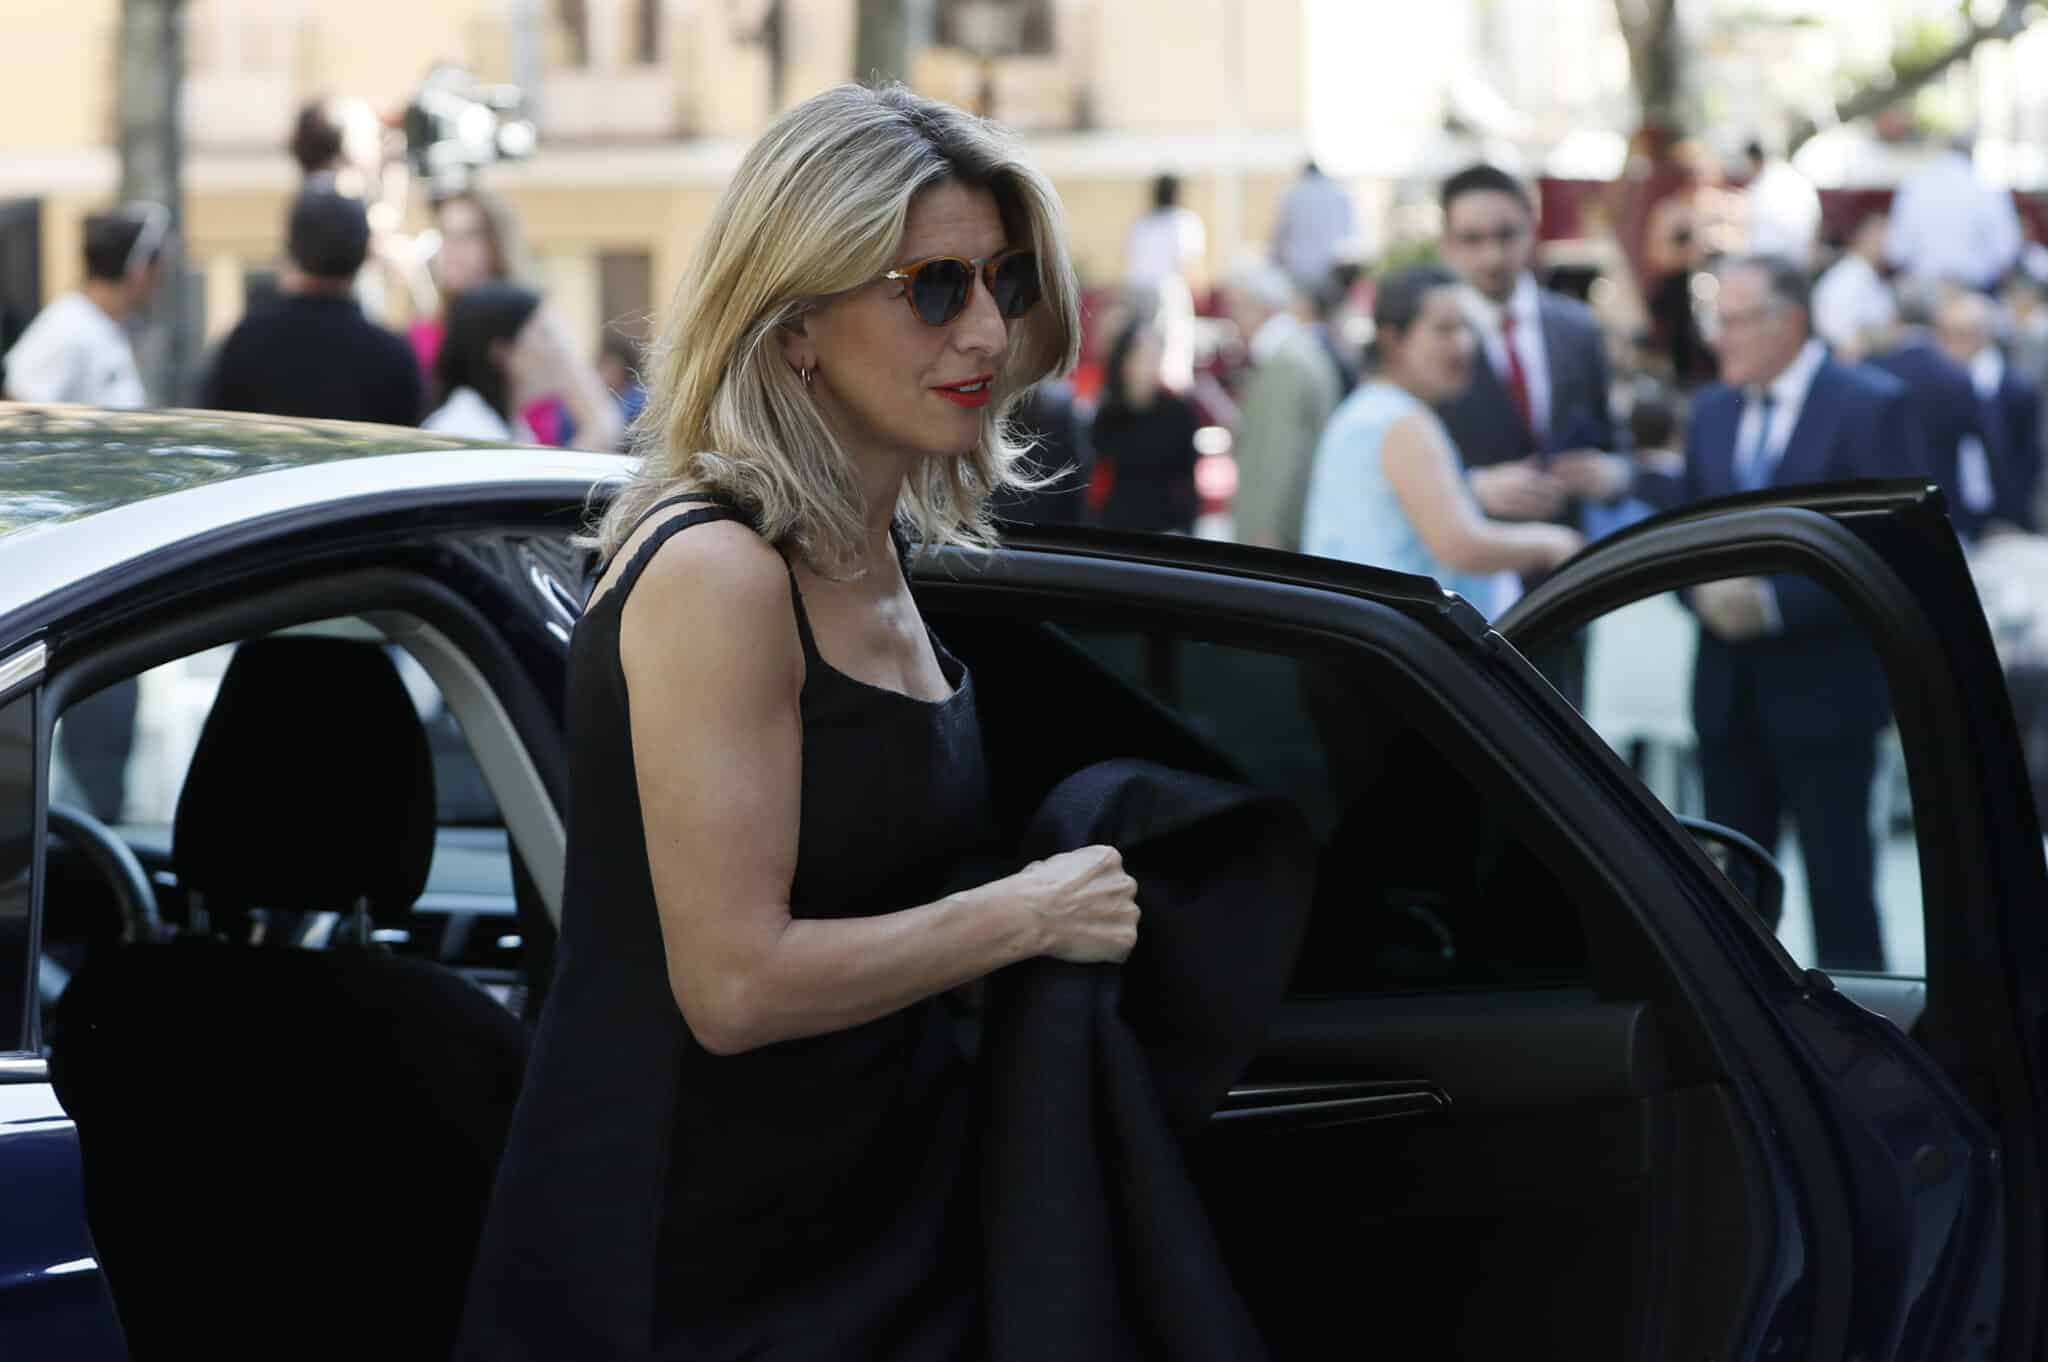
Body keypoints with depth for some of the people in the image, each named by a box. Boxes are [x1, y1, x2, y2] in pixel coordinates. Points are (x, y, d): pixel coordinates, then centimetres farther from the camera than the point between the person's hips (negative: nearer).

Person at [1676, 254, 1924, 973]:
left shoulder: (1871, 405, -7)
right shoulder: (1711, 409, 13)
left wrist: (1776, 601, -19)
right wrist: (1705, 590, -8)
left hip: (1823, 689, -6)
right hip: (1729, 690, 6)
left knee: (1838, 881, -1)